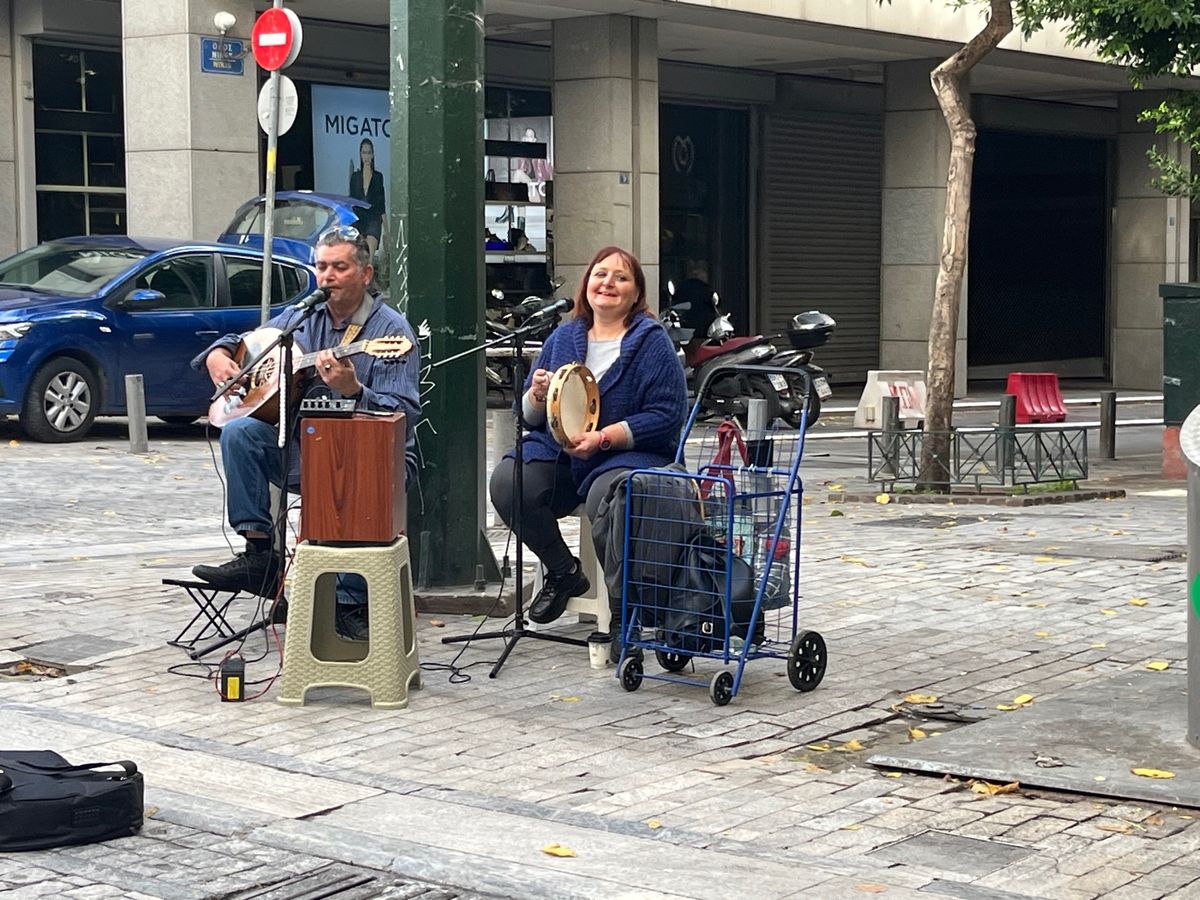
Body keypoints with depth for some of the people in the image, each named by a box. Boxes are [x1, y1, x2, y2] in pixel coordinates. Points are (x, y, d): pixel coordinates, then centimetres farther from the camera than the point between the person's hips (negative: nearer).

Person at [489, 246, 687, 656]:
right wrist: (537, 396, -10)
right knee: (507, 482, -24)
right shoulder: (563, 337, 12)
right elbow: (531, 417, 15)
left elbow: (667, 416, -10)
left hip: (630, 454, -5)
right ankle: (564, 573, 0)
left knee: (607, 498, -38)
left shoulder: (651, 342, -2)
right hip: (559, 453, 5)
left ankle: (623, 613, -16)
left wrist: (602, 438, -18)